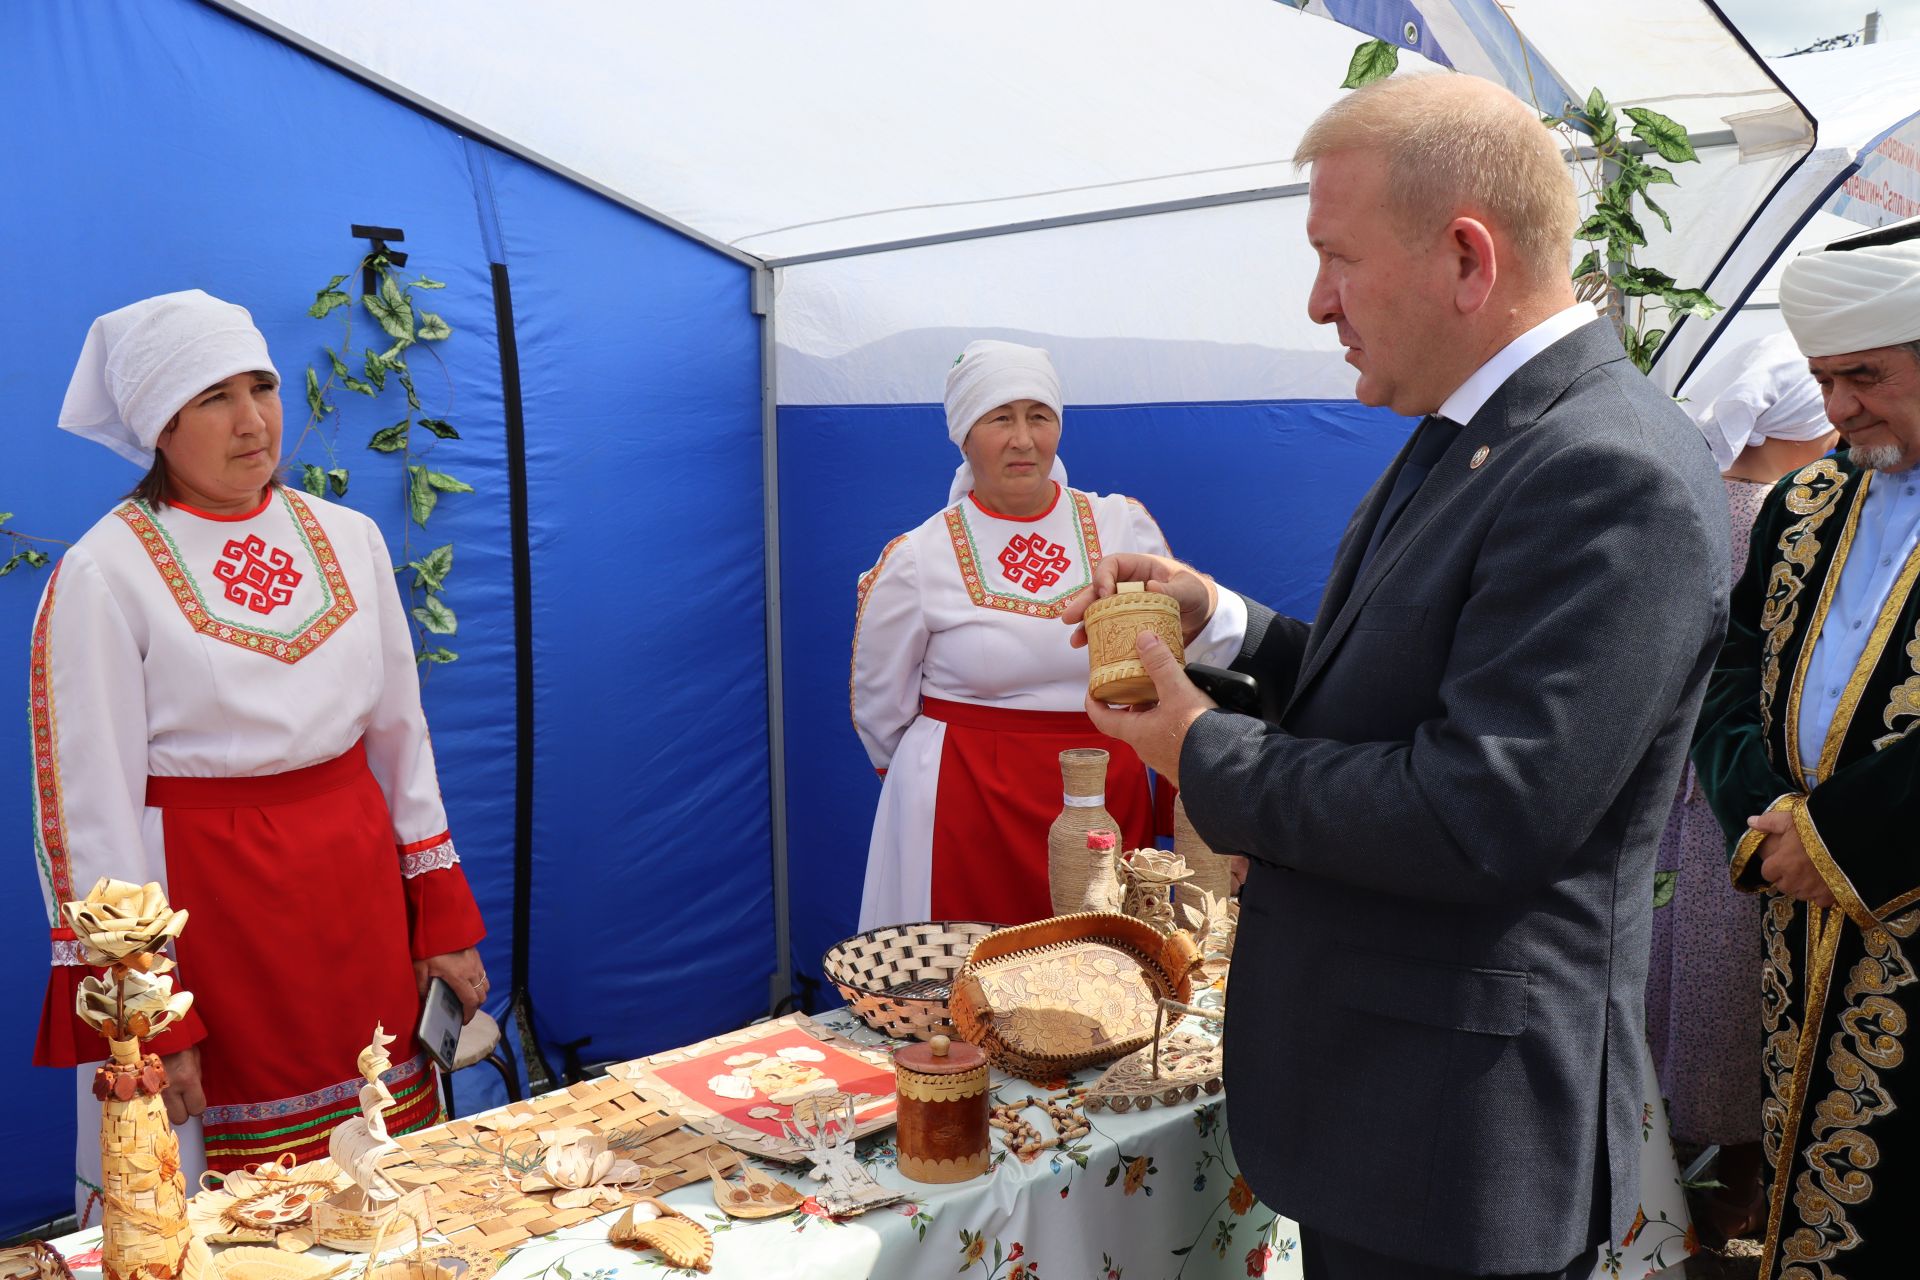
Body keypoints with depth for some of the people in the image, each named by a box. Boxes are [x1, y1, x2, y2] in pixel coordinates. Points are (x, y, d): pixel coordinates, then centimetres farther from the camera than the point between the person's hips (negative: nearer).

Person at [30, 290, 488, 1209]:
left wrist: (444, 919, 8)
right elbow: (87, 802, -9)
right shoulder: (103, 574, -8)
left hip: (358, 883, 5)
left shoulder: (349, 539, 7)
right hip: (206, 897, -4)